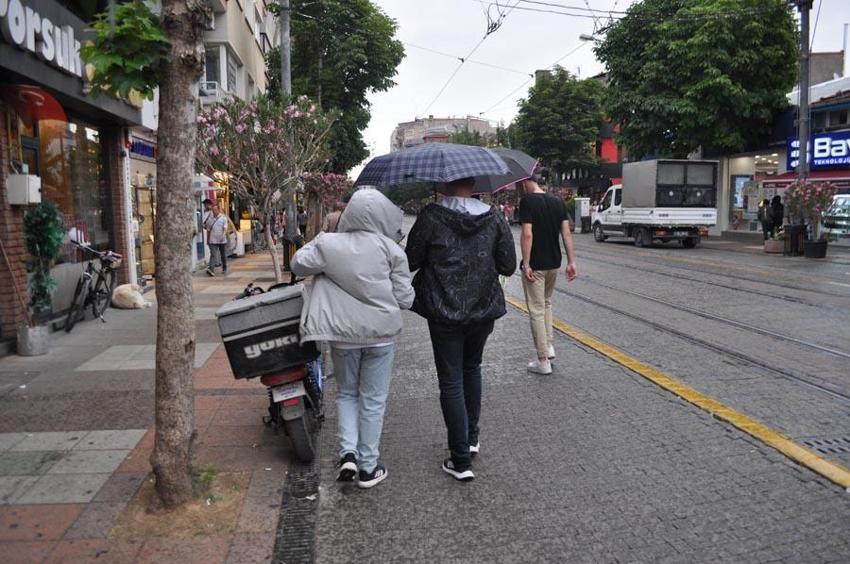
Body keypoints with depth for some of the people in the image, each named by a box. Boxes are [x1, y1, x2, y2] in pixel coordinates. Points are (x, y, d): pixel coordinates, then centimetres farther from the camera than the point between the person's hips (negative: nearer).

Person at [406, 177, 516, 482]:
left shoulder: (431, 217, -12)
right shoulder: (495, 218, -4)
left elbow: (411, 261, -6)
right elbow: (508, 266, -1)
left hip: (444, 312, -3)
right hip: (483, 309, 4)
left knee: (451, 382, 4)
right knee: (472, 369, 25)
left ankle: (461, 460, 8)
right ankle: (471, 438, 35)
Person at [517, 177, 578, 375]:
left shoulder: (527, 202, -12)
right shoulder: (557, 201, 7)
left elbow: (527, 235, -21)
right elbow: (566, 233, 3)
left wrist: (526, 265, -20)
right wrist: (572, 262, 4)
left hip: (535, 265, -7)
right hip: (554, 263, 7)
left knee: (536, 310, 1)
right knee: (546, 303, 26)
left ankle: (543, 361, 6)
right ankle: (549, 346, 23)